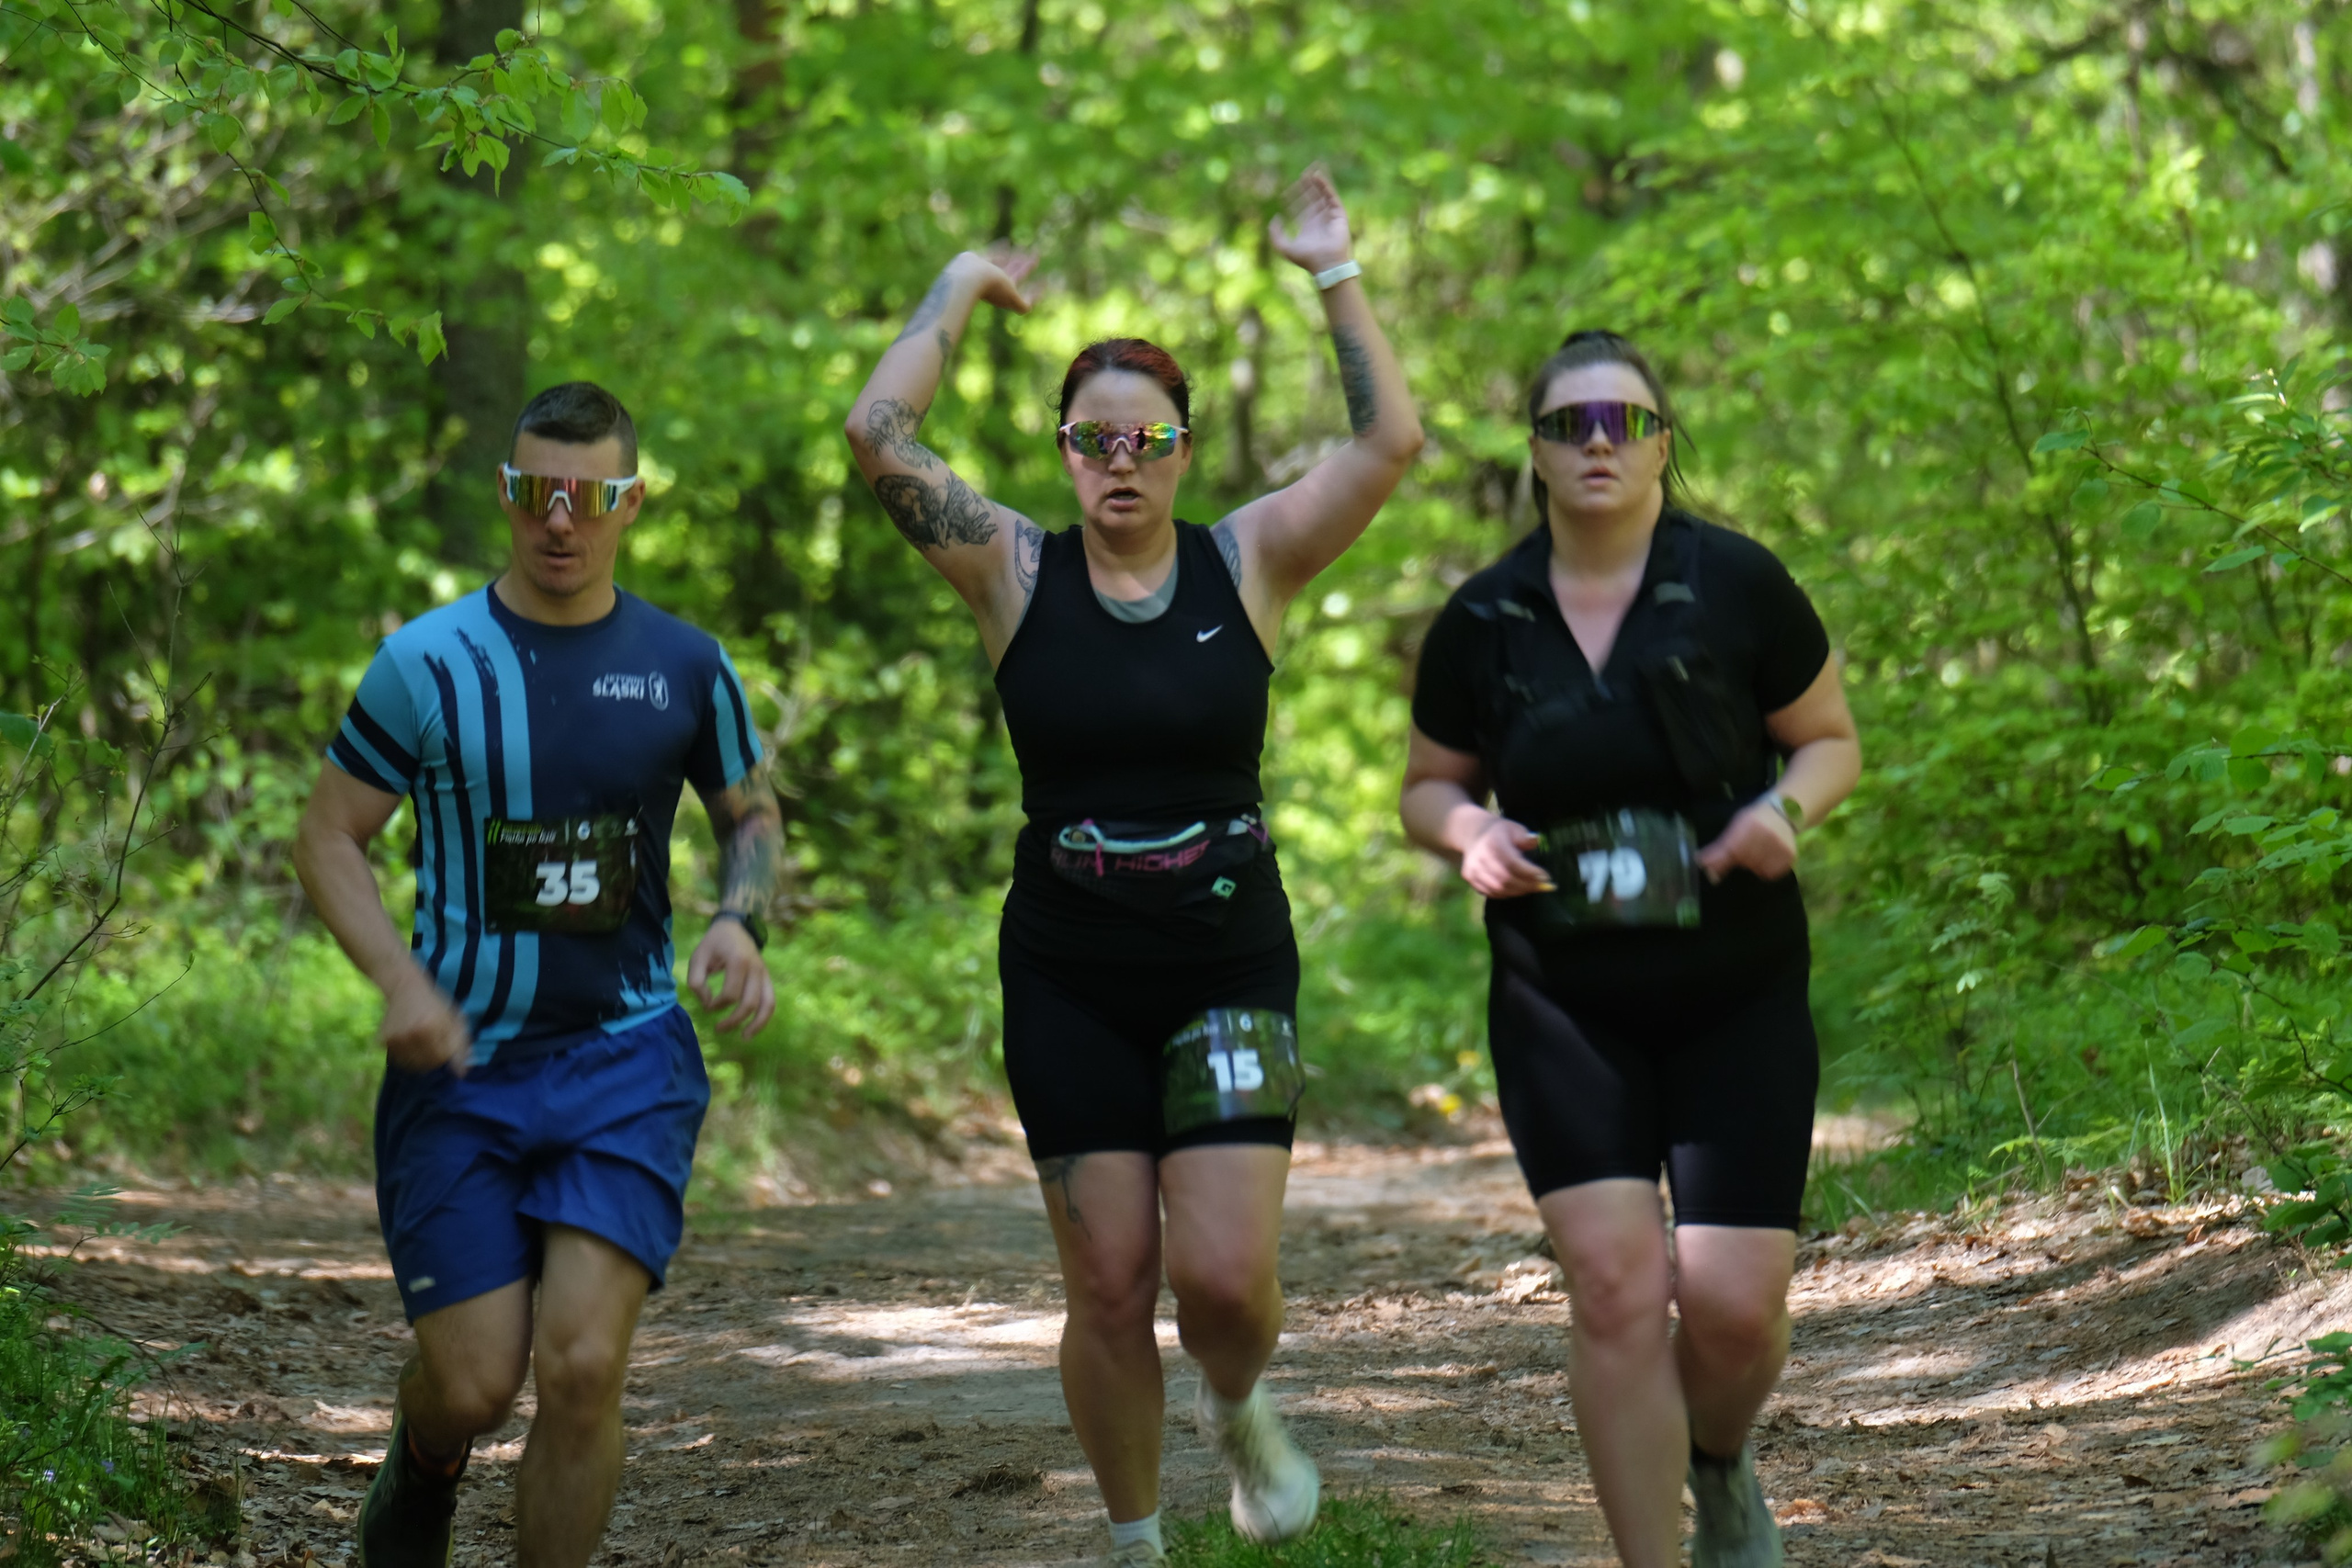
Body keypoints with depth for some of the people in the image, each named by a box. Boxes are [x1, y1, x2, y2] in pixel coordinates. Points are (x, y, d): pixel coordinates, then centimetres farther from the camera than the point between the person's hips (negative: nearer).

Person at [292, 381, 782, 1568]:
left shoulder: (684, 667, 4)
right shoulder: (428, 663, -2)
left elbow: (751, 812, 20)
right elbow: (328, 838, 2)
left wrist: (740, 923, -2)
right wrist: (401, 981, -14)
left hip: (625, 1059, 1)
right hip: (461, 1066, -1)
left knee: (582, 1365, -15)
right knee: (474, 1383, -2)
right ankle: (422, 1470, 35)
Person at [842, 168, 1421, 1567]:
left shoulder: (1249, 562, 1)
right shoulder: (1018, 572, 0)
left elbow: (1392, 442, -9)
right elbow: (879, 435, -11)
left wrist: (1336, 277, -7)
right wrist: (960, 293, -1)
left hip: (1231, 967, 0)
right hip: (1069, 979, 0)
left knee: (1223, 1276, -10)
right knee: (1110, 1285, 2)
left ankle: (1241, 1411, 25)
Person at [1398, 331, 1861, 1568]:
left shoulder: (1737, 587, -4)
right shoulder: (1482, 622, 1)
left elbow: (1833, 738, 7)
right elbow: (1428, 785, 14)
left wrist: (1785, 806, -14)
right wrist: (1470, 834, -9)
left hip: (1738, 1000, -1)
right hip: (1563, 1010, 1)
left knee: (1734, 1304, -6)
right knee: (1615, 1284, -13)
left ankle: (1720, 1468, 30)